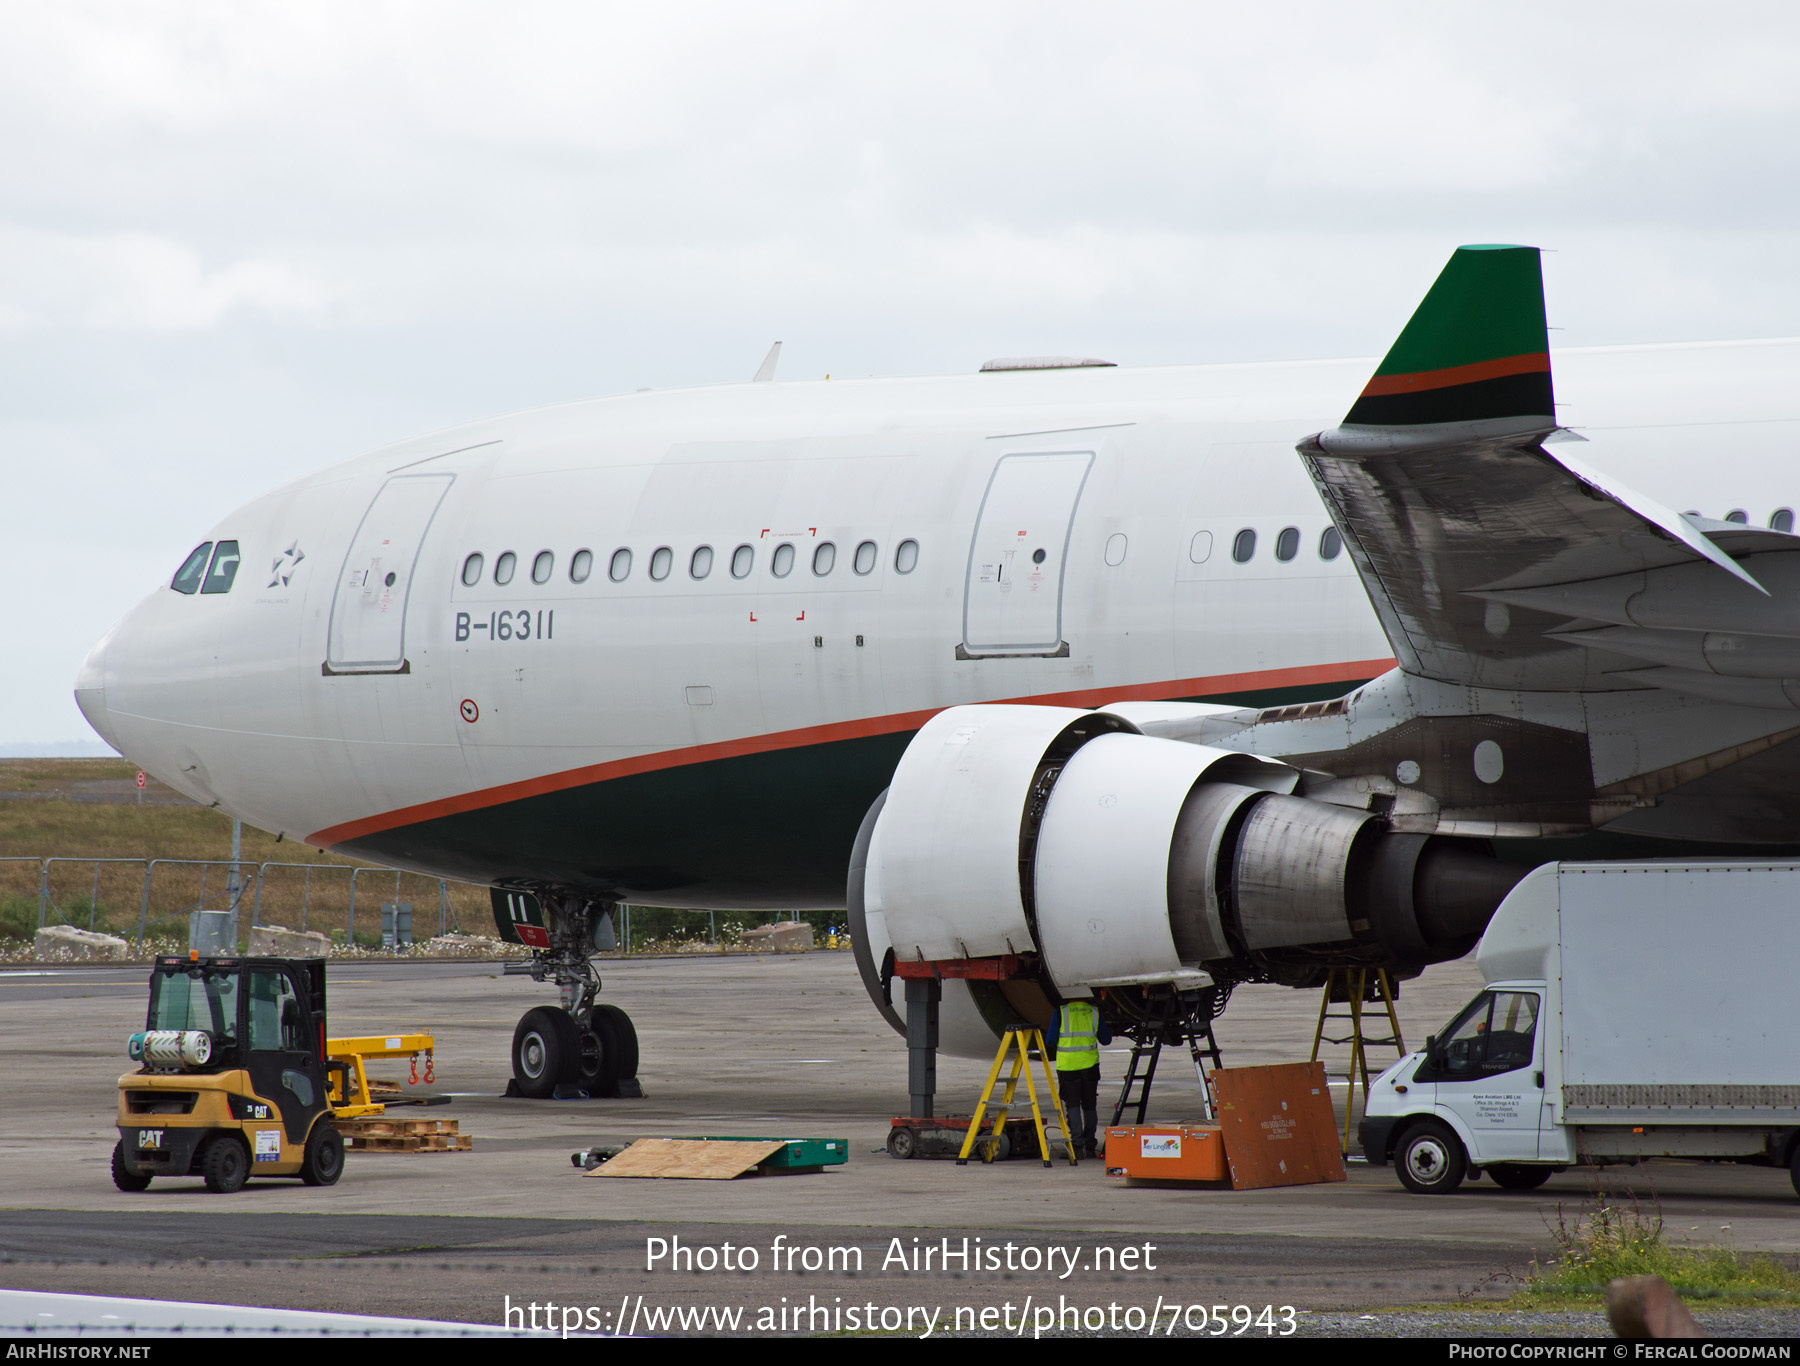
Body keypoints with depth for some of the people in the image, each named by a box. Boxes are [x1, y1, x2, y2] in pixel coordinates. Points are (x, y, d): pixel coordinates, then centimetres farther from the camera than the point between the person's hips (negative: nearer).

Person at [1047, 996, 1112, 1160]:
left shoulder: (1061, 1011, -3)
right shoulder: (1095, 1011, 4)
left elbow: (1051, 1040, -1)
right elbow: (1106, 1039, 11)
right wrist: (1110, 1032, 33)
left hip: (1067, 1065, -2)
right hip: (1090, 1064, 2)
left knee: (1072, 1105, 3)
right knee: (1089, 1106, 13)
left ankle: (1077, 1144, -9)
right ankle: (1089, 1146, 15)